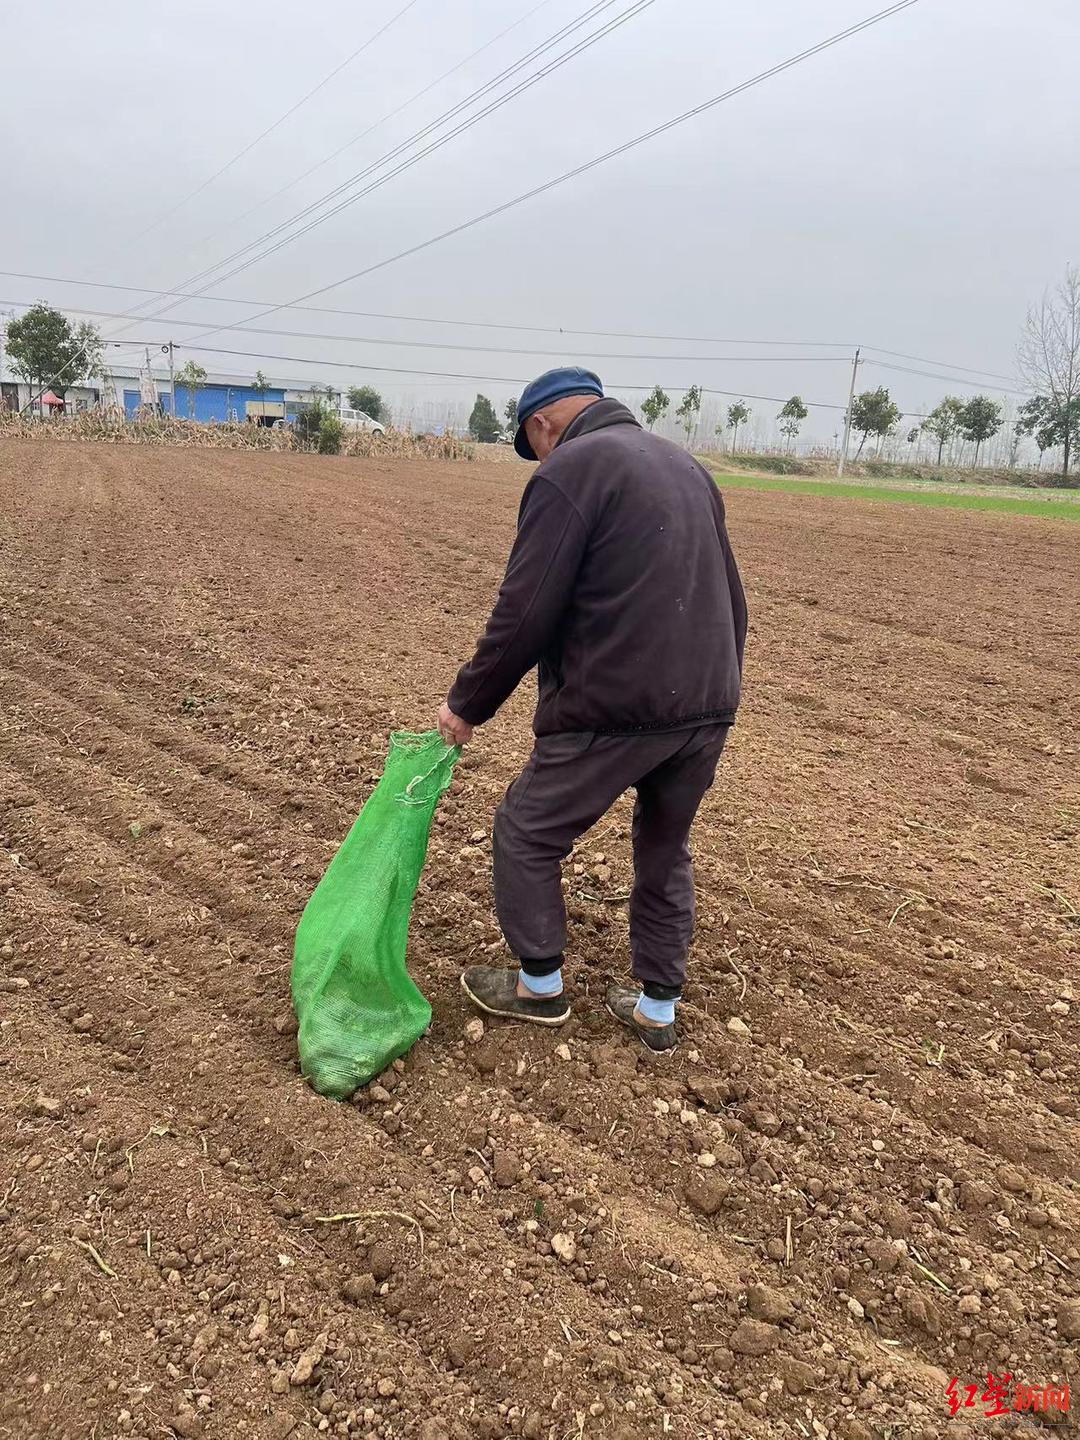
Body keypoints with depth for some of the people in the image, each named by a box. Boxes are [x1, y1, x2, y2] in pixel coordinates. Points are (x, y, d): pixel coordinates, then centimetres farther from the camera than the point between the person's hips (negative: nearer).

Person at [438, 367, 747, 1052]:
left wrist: (467, 705, -1)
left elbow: (524, 614, -12)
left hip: (614, 710, -8)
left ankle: (540, 985, 26)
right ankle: (658, 1009, 30)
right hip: (708, 710, 8)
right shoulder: (687, 465, 17)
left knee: (527, 837, 12)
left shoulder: (568, 471, -7)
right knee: (667, 851, 21)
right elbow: (731, 599, 19)